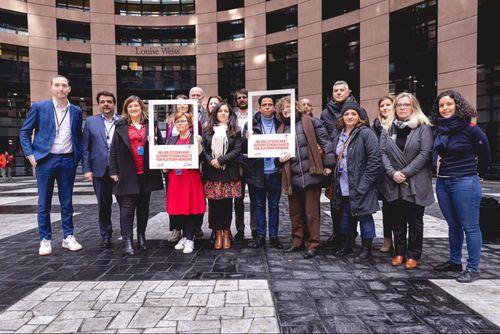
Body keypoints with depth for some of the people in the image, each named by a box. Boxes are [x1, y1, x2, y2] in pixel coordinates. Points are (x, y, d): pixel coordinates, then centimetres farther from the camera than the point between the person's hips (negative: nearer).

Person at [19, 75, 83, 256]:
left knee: (67, 202, 8)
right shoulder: (39, 107, 1)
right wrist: (30, 155, -5)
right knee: (44, 203, 5)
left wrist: (78, 156, 6)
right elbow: (24, 132, 4)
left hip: (68, 161, 2)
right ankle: (45, 240, 14)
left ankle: (68, 237, 17)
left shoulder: (76, 111, 8)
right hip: (45, 160, -2)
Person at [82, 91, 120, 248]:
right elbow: (85, 148, 6)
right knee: (103, 205, 8)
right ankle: (106, 235, 23)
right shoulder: (90, 121, 7)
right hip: (100, 170, 1)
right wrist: (86, 169, -2)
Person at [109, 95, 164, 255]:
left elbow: (162, 145, 11)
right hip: (127, 174, -2)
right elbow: (114, 150, 3)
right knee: (127, 207, -3)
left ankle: (141, 236, 25)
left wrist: (154, 140, -11)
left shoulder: (151, 124, 9)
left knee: (143, 206, 11)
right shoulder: (120, 126, 6)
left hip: (146, 173, 2)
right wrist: (114, 171, -3)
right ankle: (127, 241, 1)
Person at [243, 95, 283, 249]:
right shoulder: (251, 124, 3)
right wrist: (247, 139, -20)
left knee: (274, 205, 9)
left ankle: (274, 236, 21)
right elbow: (244, 149, 0)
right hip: (257, 172, 0)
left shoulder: (280, 124, 5)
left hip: (274, 171, 0)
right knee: (259, 205, 10)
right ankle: (261, 235, 20)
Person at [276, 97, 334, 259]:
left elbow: (325, 142, -5)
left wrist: (328, 164, -9)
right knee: (295, 212, 14)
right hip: (292, 177, 6)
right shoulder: (282, 129, 14)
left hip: (311, 174, -5)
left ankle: (313, 245, 11)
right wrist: (280, 158, 0)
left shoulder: (310, 122, -1)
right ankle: (298, 242, 28)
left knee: (311, 212, 0)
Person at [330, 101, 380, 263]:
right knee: (345, 216, 16)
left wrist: (364, 184, -17)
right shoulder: (338, 137, 13)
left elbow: (375, 159, -15)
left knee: (364, 217, 3)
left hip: (360, 187, -7)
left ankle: (366, 250, 16)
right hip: (343, 187, 7)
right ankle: (346, 245, 32)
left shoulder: (366, 133, -9)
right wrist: (336, 184, 12)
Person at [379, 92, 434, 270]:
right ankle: (399, 253, 24)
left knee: (415, 221, 7)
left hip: (416, 184, -3)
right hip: (393, 184, 4)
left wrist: (405, 172, -15)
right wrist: (392, 173, -12)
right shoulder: (388, 128, 10)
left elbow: (425, 153, -10)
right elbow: (382, 152, 2)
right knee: (397, 220, 12)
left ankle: (413, 255, 18)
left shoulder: (423, 126, -2)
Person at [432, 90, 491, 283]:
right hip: (442, 182, 7)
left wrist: (479, 174, 10)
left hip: (465, 183, -7)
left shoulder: (470, 128, -10)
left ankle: (473, 269, 10)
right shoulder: (439, 129, 7)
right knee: (453, 225, 16)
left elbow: (485, 155, 0)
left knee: (470, 227, 1)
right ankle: (455, 261, 28)